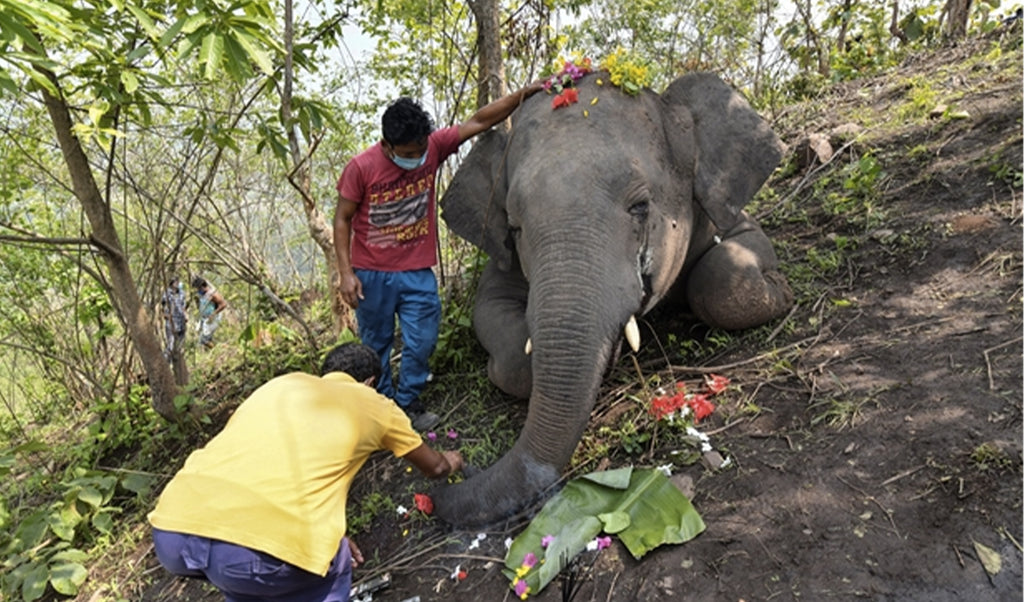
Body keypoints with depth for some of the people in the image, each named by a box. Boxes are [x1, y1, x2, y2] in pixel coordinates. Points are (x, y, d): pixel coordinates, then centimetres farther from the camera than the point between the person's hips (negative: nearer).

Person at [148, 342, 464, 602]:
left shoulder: (280, 384, 31)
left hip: (170, 532, 6)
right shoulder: (375, 404, 22)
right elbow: (435, 467, 38)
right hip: (261, 548, -5)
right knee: (334, 566, 28)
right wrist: (449, 462, 61)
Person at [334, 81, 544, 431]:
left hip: (417, 272, 2)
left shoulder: (433, 147, -8)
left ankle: (408, 401, 28)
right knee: (376, 345, 13)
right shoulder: (361, 168, -14)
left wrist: (524, 94, -11)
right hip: (371, 274, -1)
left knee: (421, 343, 5)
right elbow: (342, 220, -6)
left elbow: (478, 122, -5)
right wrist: (346, 273, -11)